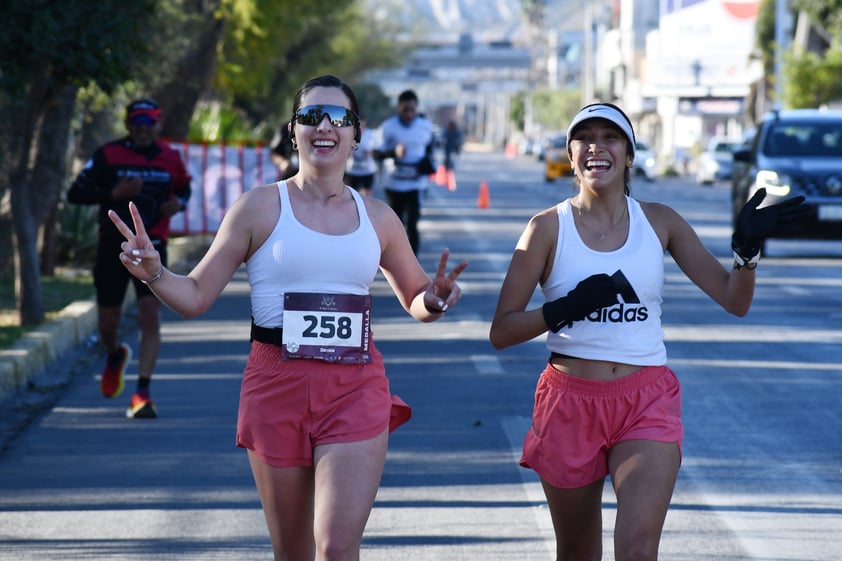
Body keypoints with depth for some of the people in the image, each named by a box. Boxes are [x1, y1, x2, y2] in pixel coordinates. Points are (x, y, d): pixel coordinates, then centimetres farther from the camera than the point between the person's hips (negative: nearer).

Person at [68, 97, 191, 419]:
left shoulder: (170, 158, 3)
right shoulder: (108, 155, -6)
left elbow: (184, 187, 21)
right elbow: (75, 193, -8)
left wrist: (179, 203, -3)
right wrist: (114, 193, -22)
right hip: (113, 245, 0)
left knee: (151, 316, -16)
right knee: (108, 323, 9)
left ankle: (142, 393, -15)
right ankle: (115, 356, 46)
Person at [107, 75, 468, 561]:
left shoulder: (377, 217, 9)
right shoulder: (261, 207, 2)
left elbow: (416, 299, 22)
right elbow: (197, 296, 2)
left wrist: (436, 300, -1)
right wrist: (154, 273, -18)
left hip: (356, 391, 1)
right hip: (277, 387, 0)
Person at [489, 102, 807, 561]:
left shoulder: (659, 221, 5)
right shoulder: (548, 228, -1)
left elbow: (733, 300, 4)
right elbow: (500, 332, -3)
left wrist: (747, 249, -14)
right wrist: (566, 308, -17)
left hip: (647, 403, 0)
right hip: (570, 402, 0)